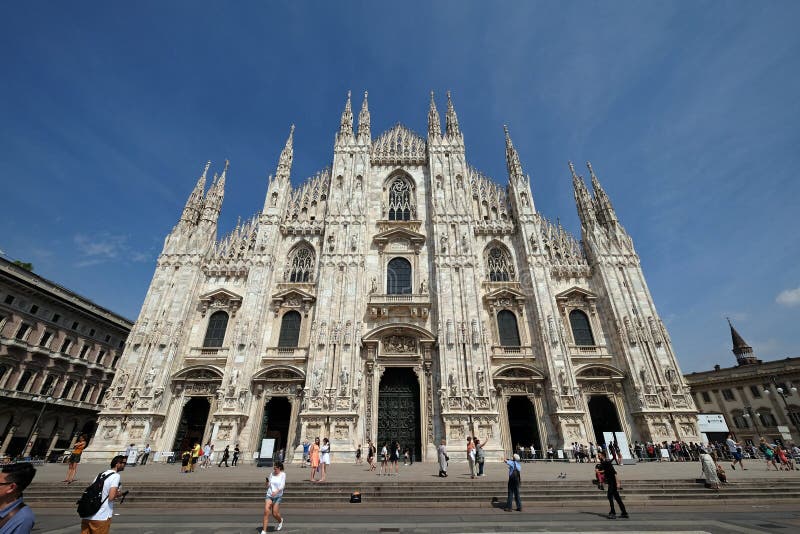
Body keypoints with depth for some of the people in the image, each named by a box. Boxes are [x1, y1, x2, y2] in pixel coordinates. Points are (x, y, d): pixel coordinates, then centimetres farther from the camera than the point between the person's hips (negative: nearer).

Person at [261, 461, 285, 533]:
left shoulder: (283, 474, -8)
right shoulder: (271, 474, 3)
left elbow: (282, 486, -17)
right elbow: (268, 486, 12)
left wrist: (276, 491, -33)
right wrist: (267, 483, -11)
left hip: (278, 496, -3)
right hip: (269, 495, 3)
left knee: (274, 513, 3)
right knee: (266, 511, -13)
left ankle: (280, 520, 36)